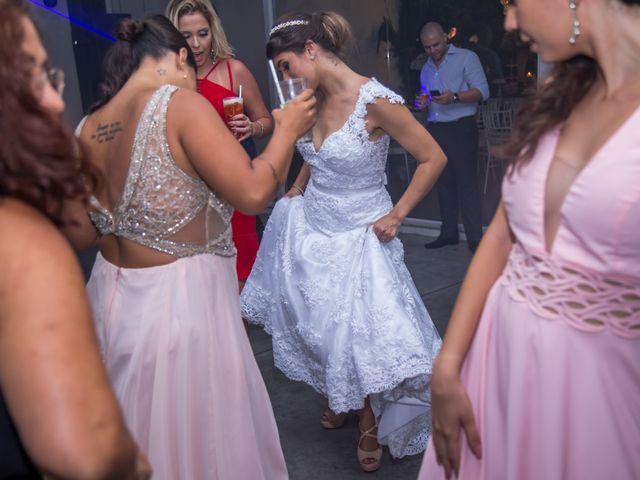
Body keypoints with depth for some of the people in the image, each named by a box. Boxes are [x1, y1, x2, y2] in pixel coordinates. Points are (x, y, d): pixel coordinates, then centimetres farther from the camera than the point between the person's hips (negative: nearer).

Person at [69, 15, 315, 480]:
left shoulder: (87, 130, 3)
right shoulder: (180, 104, -16)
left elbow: (84, 232, 12)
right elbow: (253, 193, -21)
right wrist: (287, 129, -6)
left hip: (112, 299, 7)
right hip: (181, 302, -7)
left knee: (133, 435, 26)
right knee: (203, 434, 14)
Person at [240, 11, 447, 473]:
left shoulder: (376, 101, -21)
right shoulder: (314, 99, 1)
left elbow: (433, 158, -14)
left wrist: (396, 215, -13)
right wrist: (295, 194, 10)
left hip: (360, 232, -6)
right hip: (312, 225, 6)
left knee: (364, 333, -3)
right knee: (320, 324, 12)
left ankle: (370, 425, 21)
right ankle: (338, 399, 36)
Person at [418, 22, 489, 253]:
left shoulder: (466, 58, -1)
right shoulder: (426, 69, 19)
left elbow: (482, 91, -10)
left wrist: (455, 97, -26)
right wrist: (422, 104, 4)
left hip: (461, 128, -6)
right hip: (435, 130, 6)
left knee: (467, 183, -10)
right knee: (443, 183, 8)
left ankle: (475, 238, -9)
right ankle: (448, 233, 16)